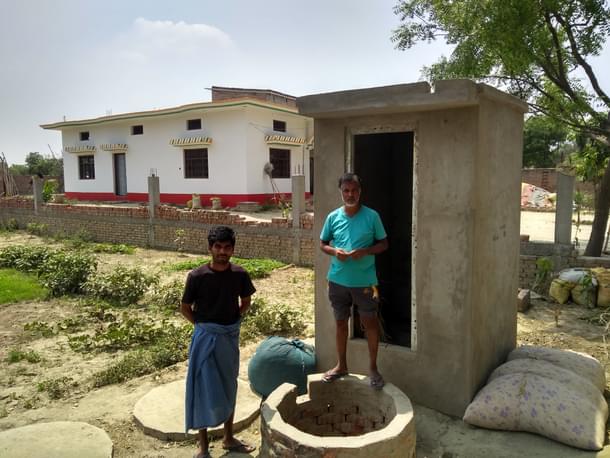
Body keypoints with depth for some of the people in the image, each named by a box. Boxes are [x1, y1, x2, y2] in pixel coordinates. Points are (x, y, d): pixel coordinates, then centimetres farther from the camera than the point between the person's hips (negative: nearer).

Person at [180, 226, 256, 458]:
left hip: (231, 337, 4)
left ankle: (229, 438, 34)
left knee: (228, 387, 16)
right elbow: (185, 308, -3)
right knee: (204, 389, 4)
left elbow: (246, 301, 10)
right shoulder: (197, 276, -15)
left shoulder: (239, 275, -7)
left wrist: (234, 319, 2)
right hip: (206, 338, -3)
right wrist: (202, 326, -5)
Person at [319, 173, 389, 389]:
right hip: (338, 280, 3)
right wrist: (334, 251, -13)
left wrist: (365, 251, -18)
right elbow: (323, 244, 9)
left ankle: (373, 368, 23)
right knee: (341, 322, 14)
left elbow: (383, 243, 0)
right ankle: (341, 365, 30)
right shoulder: (333, 217, 0)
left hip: (365, 281, -2)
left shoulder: (372, 216, -6)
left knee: (370, 323, 6)